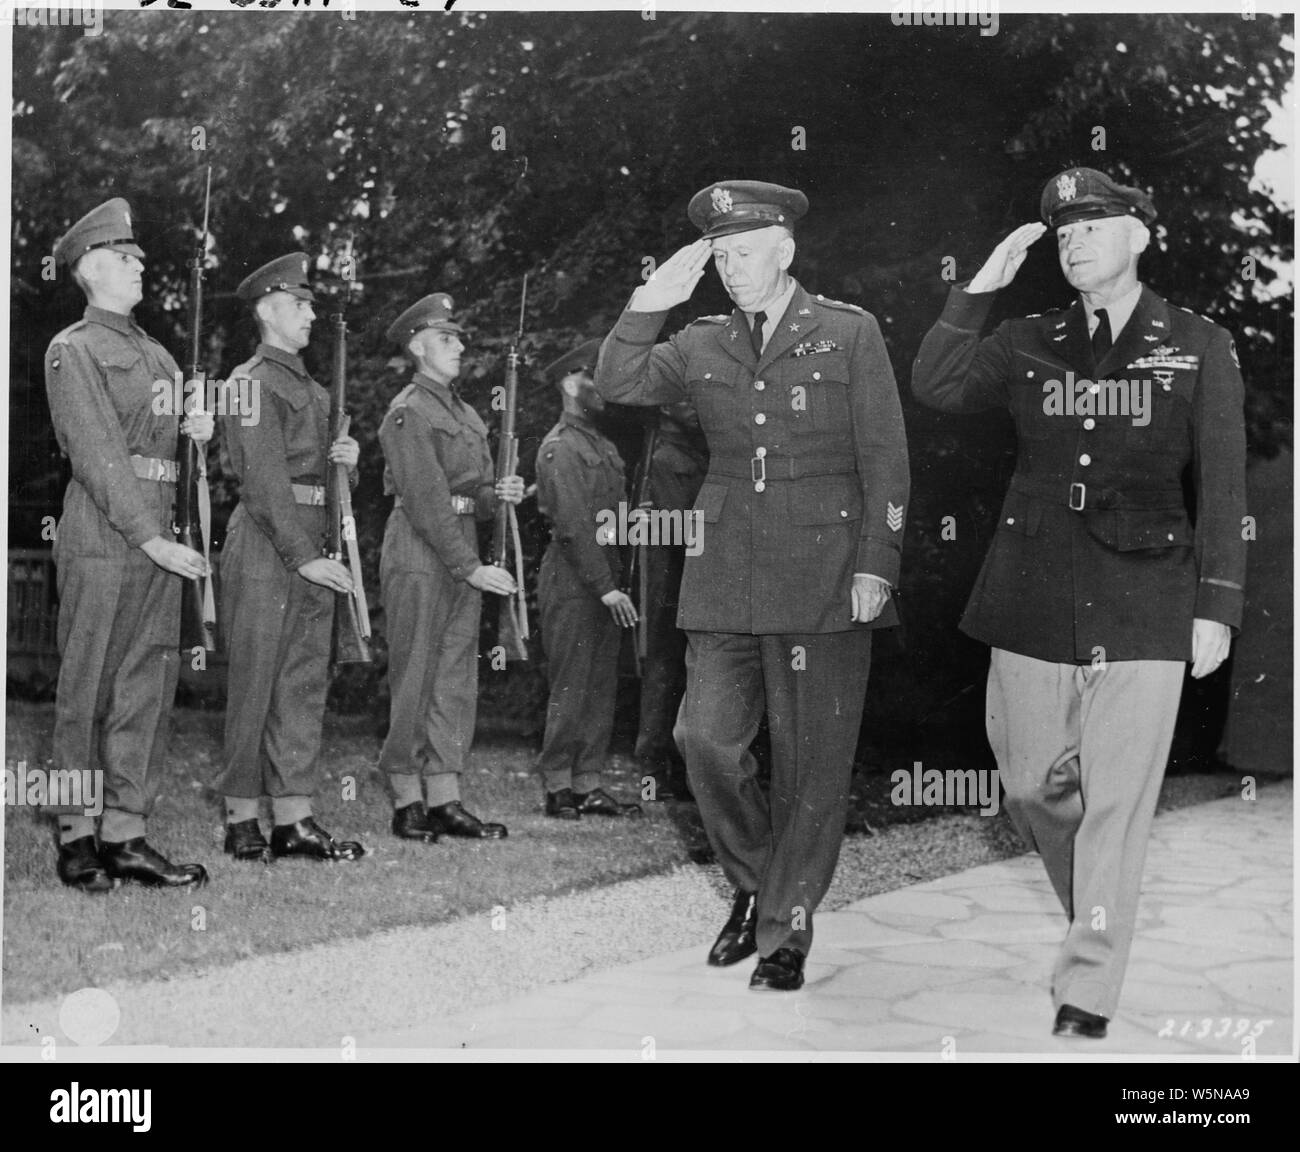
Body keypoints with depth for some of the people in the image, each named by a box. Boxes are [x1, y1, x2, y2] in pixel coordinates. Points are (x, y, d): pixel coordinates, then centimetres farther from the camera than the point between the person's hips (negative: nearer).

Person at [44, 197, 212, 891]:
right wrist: (150, 538, -18)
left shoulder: (157, 355, 21)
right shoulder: (72, 350, -2)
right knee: (87, 688, 0)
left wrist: (202, 426, 2)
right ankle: (75, 837, 8)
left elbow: (186, 426, 27)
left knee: (149, 686, 5)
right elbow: (97, 453, -11)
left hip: (159, 535, 7)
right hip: (100, 534, -7)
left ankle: (125, 835, 10)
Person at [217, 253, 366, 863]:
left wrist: (347, 458, 3)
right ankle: (242, 821, 6)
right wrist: (302, 557, -19)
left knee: (305, 685, 6)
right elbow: (264, 480, -15)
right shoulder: (252, 382, -7)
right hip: (265, 546, -8)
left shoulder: (311, 387, 20)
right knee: (254, 686, -2)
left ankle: (294, 821, 10)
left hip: (312, 548, 8)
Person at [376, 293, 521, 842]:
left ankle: (445, 802, 12)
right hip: (419, 555, -8)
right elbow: (426, 500, -17)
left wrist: (497, 494, -2)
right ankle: (407, 804, 6)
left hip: (464, 556, 8)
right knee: (415, 679, -2)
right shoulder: (408, 412, -9)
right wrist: (471, 568, -20)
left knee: (457, 680, 7)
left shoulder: (463, 411, 17)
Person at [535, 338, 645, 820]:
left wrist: (612, 582, 10)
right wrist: (606, 588, -18)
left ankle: (587, 784, 14)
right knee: (570, 688, -4)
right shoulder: (560, 448, -10)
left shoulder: (601, 445, 19)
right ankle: (557, 787, 4)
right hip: (572, 582, -9)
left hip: (602, 581, 9)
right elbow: (573, 527, -16)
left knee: (601, 687, 9)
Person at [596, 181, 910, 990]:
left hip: (825, 581, -3)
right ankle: (755, 885, 23)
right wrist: (650, 305, -6)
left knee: (812, 763, 1)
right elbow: (618, 384, 4)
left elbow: (885, 459, -1)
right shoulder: (703, 345, 13)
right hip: (726, 579, 3)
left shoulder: (850, 333, 3)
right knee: (707, 739, -1)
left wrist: (876, 563, -8)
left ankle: (786, 929, 15)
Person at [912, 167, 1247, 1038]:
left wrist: (1217, 606, -4)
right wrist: (980, 288, -6)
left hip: (1144, 605, -3)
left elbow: (1223, 488, 2)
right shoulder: (1030, 345, 10)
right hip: (1034, 596, 3)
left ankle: (1086, 1003, 5)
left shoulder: (1199, 348, 4)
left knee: (1117, 804, -3)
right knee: (1030, 782, 11)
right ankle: (1098, 914, 38)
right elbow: (935, 386, -5)